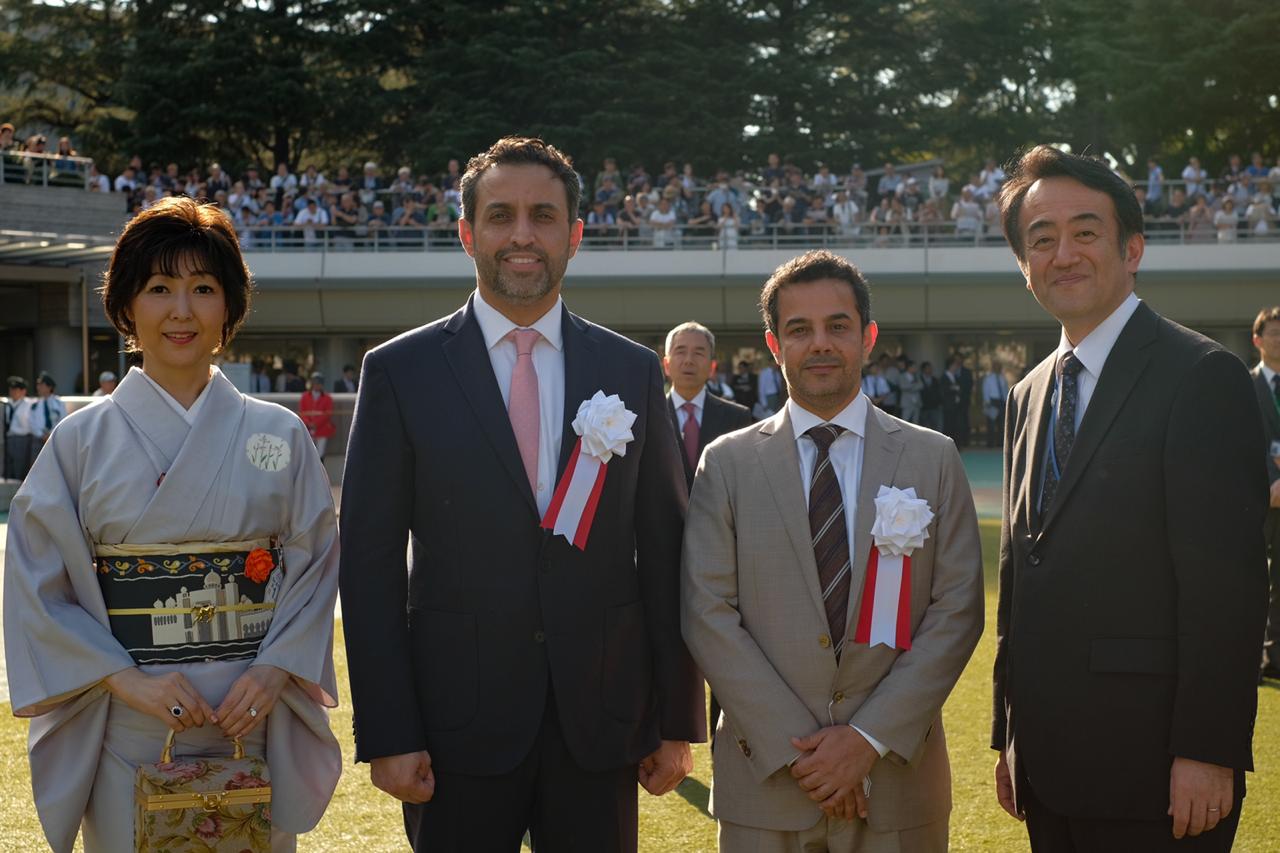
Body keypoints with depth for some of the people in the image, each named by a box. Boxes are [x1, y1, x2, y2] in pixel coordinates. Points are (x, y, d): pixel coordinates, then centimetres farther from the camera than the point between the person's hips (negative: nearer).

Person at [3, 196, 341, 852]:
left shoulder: (279, 436, 4)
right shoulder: (82, 441, 1)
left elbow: (315, 569, 4)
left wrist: (273, 674, -11)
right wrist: (126, 680, -12)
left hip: (251, 720, 1)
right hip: (127, 732, -1)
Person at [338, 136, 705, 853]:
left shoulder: (635, 373, 5)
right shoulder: (400, 371, -1)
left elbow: (665, 554, 6)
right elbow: (371, 564, -2)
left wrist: (679, 721, 5)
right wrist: (387, 735, -7)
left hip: (601, 724, 2)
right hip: (459, 728, -2)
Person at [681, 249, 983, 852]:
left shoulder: (934, 460, 4)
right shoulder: (727, 463, 3)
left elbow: (957, 610, -2)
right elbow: (707, 613, -4)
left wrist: (872, 737, -11)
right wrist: (796, 746, -11)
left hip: (897, 775, 0)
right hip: (764, 780, 0)